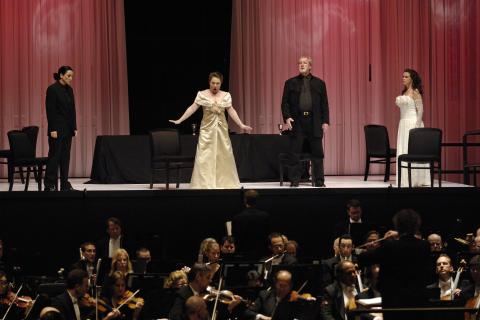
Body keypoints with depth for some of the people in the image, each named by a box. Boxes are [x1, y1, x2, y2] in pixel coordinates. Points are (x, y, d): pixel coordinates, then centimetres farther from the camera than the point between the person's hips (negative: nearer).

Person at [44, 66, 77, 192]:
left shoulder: (69, 90, 11)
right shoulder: (52, 89, -12)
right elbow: (50, 110, -15)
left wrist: (74, 127, 11)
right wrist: (52, 129, -18)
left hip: (68, 129, 8)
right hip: (57, 128, -8)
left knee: (65, 156, 8)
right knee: (54, 156, -5)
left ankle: (65, 185, 11)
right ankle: (49, 186, -1)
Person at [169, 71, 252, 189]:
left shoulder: (226, 95, 4)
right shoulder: (202, 95, -3)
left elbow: (231, 111, 7)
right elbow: (192, 108, -4)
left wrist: (241, 125, 3)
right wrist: (179, 120, -10)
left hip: (221, 130, 3)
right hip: (207, 129, -3)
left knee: (224, 156, 4)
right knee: (205, 157, -6)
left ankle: (223, 183, 13)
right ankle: (205, 184, -4)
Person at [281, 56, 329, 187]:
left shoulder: (319, 83, 10)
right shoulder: (291, 83, 9)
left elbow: (324, 104, 8)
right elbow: (285, 102, 5)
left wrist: (325, 121, -1)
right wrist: (287, 117, -9)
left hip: (314, 122, 0)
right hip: (296, 122, 0)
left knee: (317, 153, 2)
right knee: (294, 153, 0)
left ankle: (319, 181, 8)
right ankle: (294, 181, 6)